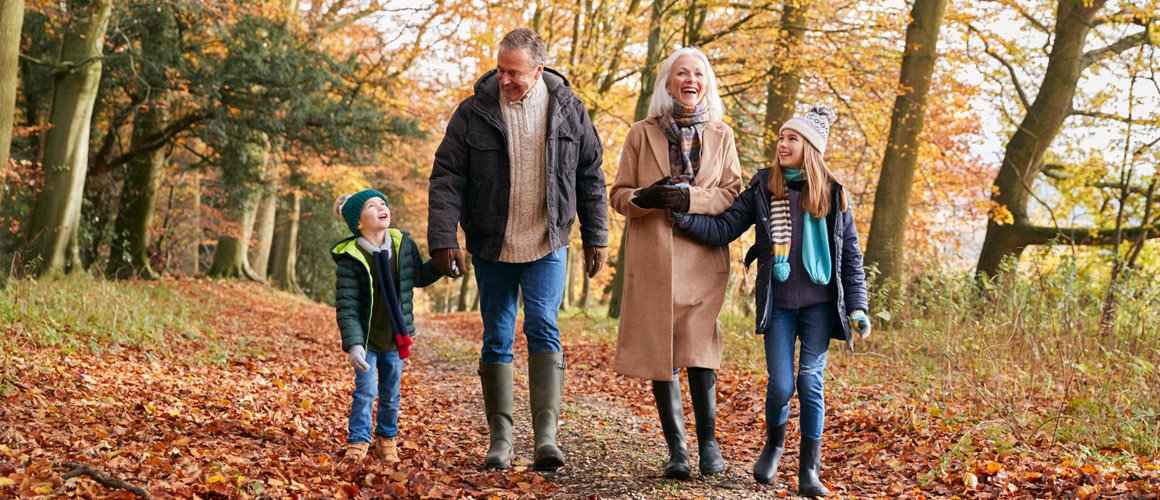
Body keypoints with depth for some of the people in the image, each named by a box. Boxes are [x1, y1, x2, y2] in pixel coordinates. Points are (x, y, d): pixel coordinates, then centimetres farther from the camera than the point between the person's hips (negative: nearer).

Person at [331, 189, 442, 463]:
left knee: (391, 393, 12)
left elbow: (419, 276, 13)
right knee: (366, 390, -6)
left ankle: (387, 438, 30)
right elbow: (346, 307, -19)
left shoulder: (404, 245, -5)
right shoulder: (349, 259, -18)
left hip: (396, 338, 4)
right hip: (366, 339, -4)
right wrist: (353, 344, -27)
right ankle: (358, 440, 11)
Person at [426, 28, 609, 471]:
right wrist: (443, 239, -14)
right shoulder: (473, 112, -6)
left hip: (548, 245, -1)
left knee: (543, 329, -15)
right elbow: (446, 179, -6)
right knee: (496, 340, 6)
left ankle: (546, 434, -18)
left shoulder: (568, 110, -2)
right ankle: (500, 438, 14)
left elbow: (590, 177, 5)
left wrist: (596, 237, 4)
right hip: (491, 247, 1)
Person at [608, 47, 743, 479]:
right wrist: (645, 198, -14)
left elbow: (733, 195, 2)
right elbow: (618, 195, 8)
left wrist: (690, 197, -14)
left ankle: (708, 442, 3)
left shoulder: (721, 136, 9)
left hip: (703, 257, 0)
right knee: (661, 353, 1)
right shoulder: (642, 134, 8)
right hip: (652, 259, 0)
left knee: (699, 350, -9)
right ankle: (676, 449, 8)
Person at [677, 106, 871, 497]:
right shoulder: (762, 188, 3)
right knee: (780, 385, -4)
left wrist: (857, 308, 0)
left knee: (810, 383, -4)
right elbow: (723, 230, -3)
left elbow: (850, 255, 5)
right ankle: (774, 444, 26)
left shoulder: (832, 194, 2)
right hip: (777, 304, 0)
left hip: (819, 303, 0)